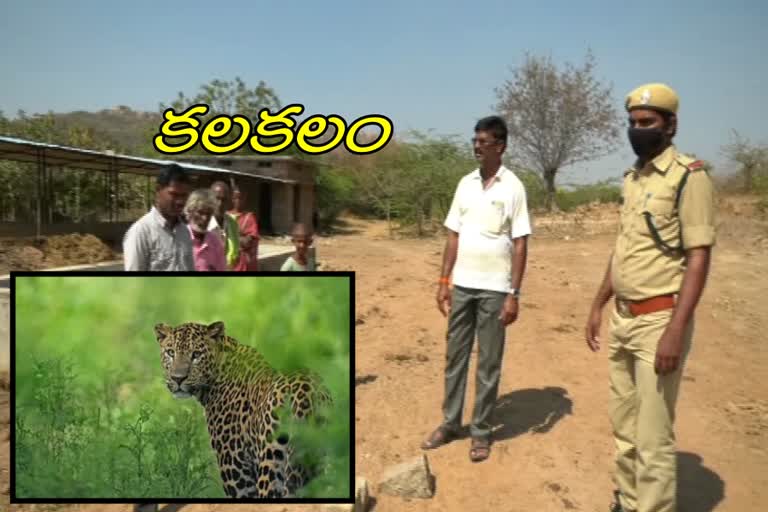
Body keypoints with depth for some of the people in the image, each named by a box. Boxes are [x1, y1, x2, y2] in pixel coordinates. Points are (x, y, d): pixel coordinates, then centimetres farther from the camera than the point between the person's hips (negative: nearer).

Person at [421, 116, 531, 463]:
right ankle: (450, 423, 26)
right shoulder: (465, 184, 7)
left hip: (494, 289, -5)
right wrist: (443, 281, 5)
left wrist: (514, 294, -12)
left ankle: (481, 432, 19)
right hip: (462, 285, 5)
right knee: (455, 356, 12)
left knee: (488, 364, 6)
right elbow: (454, 235, 10)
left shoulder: (512, 186, -6)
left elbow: (520, 244, -8)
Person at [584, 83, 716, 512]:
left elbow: (699, 258, -16)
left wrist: (675, 330, -23)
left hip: (659, 320, -8)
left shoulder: (689, 176, -11)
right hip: (622, 319, 8)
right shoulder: (632, 179, 13)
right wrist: (598, 306, 18)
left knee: (653, 437, 0)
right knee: (624, 427, 18)